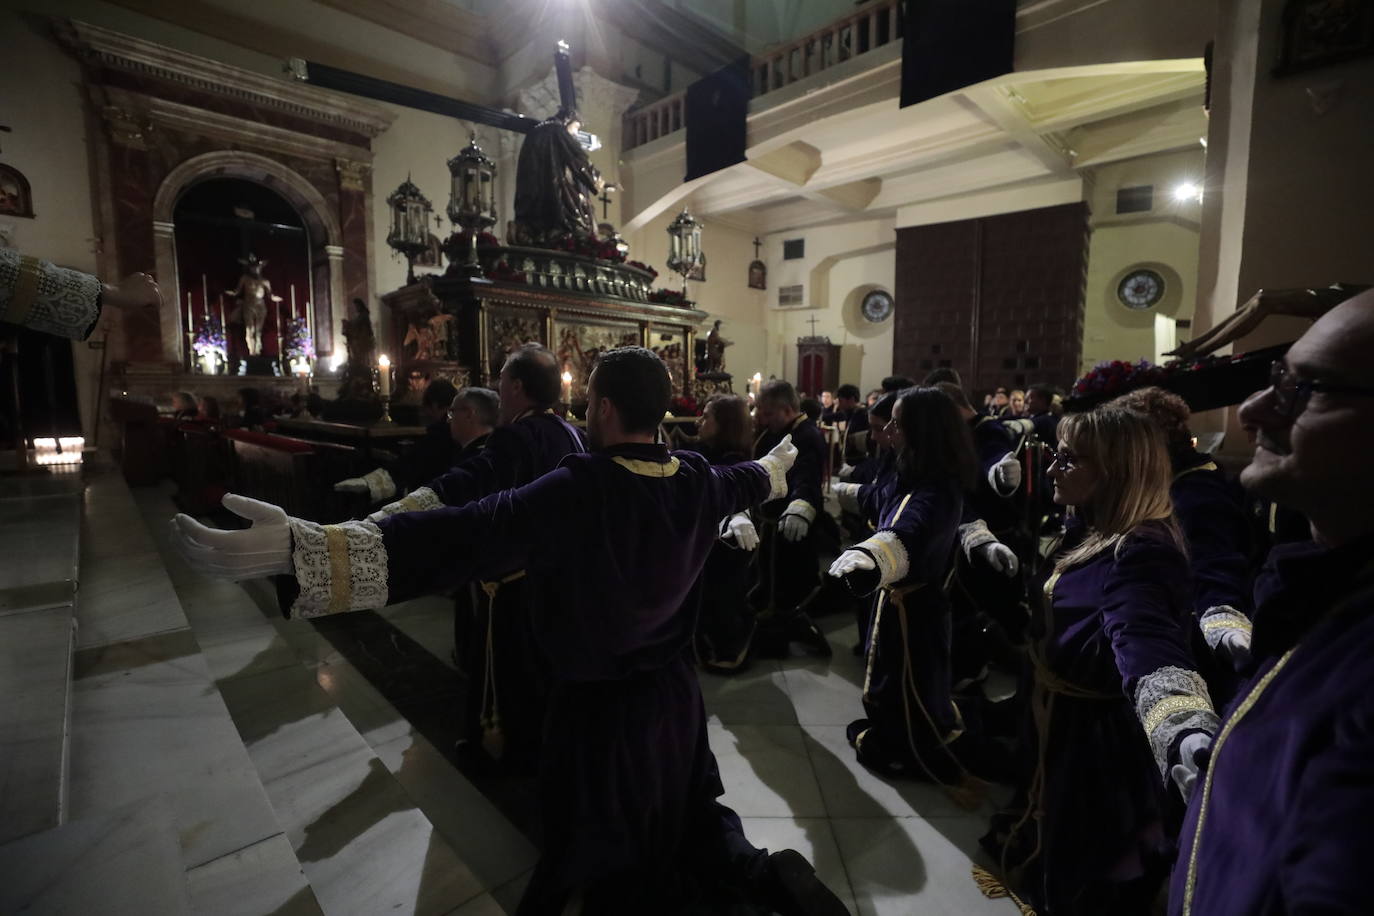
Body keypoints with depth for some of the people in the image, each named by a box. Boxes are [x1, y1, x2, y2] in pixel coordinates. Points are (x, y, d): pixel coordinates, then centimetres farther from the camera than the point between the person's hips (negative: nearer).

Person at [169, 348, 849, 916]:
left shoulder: (577, 492, -27)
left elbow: (458, 538, -35)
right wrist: (775, 465, 37)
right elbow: (745, 481, 14)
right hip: (674, 694, 6)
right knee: (694, 818, 29)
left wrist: (300, 547, -37)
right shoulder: (699, 480, -7)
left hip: (600, 710, -6)